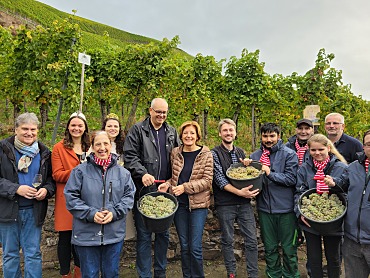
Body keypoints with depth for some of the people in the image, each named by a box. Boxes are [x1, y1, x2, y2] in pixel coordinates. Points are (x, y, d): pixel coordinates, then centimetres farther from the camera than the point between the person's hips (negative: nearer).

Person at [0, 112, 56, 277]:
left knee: (33, 254, 7)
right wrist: (16, 189, -20)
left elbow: (51, 178, 10)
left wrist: (46, 190, -11)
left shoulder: (44, 153, 5)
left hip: (34, 211, 1)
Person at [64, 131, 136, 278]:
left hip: (115, 234, 2)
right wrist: (91, 214, -16)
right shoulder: (80, 171, -4)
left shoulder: (122, 172, 4)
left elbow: (129, 195, 3)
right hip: (87, 234, -2)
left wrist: (115, 212, -12)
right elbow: (71, 197, -6)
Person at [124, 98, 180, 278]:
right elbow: (129, 156, -7)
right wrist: (142, 173, -21)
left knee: (163, 234, 13)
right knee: (144, 235, 3)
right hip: (144, 190, -4)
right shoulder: (137, 130, 1)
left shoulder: (172, 132, 13)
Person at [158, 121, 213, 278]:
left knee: (195, 247, -2)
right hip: (179, 203, 3)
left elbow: (207, 180, -9)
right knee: (184, 246, 13)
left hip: (198, 203, -3)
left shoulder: (206, 154, -4)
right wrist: (168, 184, -5)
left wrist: (185, 187, -18)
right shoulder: (175, 153, 5)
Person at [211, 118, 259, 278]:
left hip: (244, 203, 4)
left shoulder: (241, 152, 12)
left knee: (252, 240, 5)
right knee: (227, 241, 9)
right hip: (225, 204, -4)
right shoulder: (214, 153, -3)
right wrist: (239, 192, -21)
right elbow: (219, 179, -12)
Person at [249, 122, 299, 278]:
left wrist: (270, 173, -24)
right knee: (270, 248, 17)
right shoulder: (255, 156, 5)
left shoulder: (289, 154, -6)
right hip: (265, 209, 3)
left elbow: (291, 179, -15)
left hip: (286, 208, -3)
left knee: (289, 248, 10)